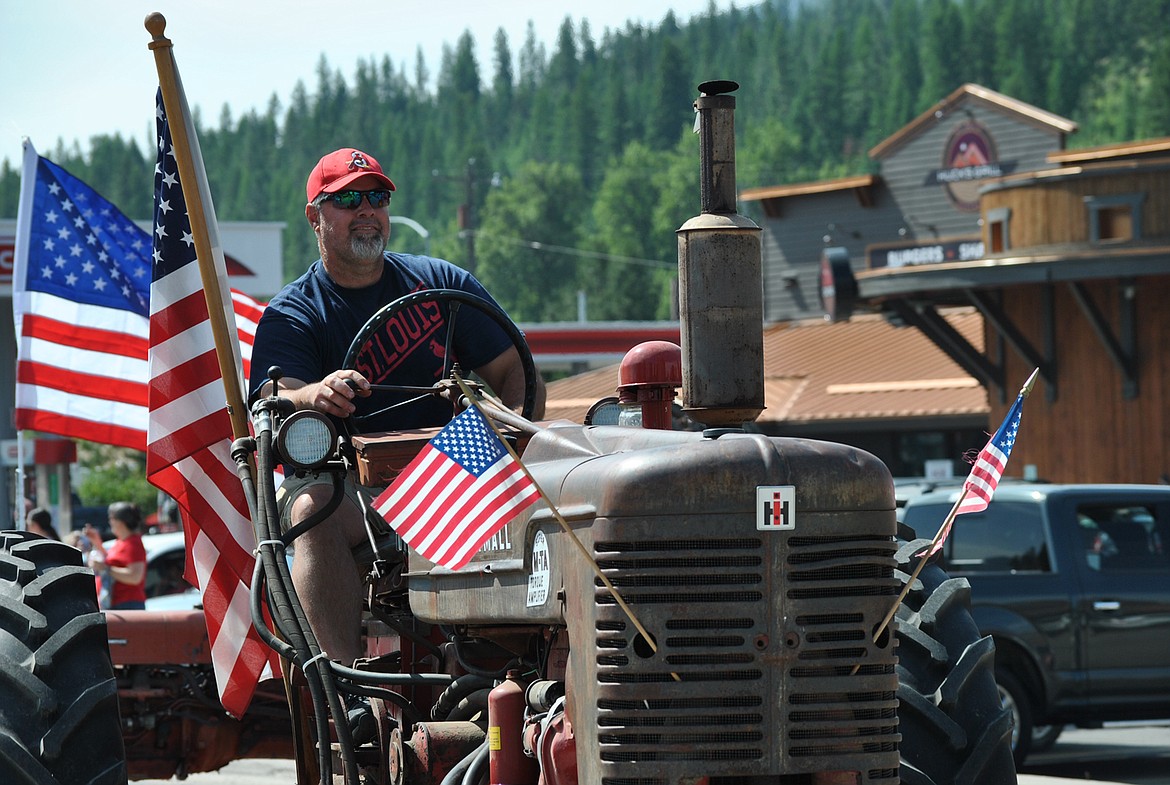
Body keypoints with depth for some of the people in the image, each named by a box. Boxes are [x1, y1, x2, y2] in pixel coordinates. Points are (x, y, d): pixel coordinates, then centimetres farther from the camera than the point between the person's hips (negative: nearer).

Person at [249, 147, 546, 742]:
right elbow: (275, 405, -13)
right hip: (348, 478, -2)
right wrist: (315, 397, -37)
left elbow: (514, 372, 12)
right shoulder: (291, 316, 6)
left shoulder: (443, 285, 15)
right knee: (311, 509, -37)